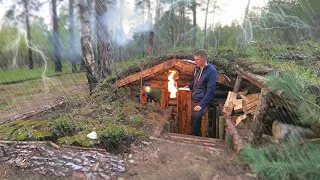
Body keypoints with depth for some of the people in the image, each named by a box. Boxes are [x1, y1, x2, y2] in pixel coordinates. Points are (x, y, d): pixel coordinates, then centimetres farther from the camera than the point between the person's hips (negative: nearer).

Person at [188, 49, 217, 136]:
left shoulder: (211, 71, -10)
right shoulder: (196, 69, 11)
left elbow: (210, 90, -15)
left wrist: (202, 105, -21)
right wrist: (189, 86, 7)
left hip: (203, 101, -7)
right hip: (193, 100, 7)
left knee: (196, 116, -27)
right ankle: (196, 135, 11)